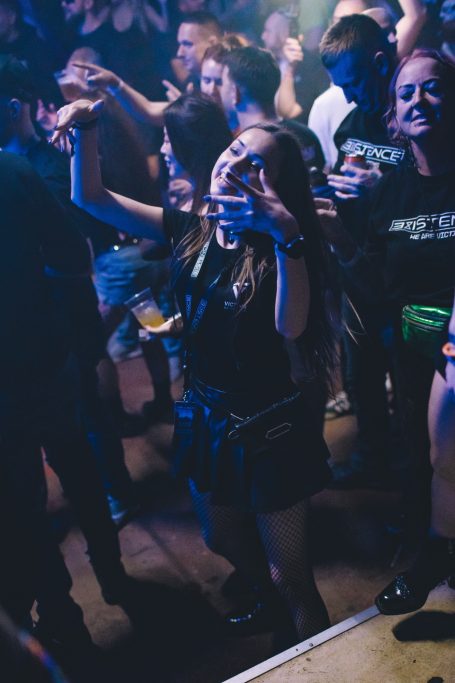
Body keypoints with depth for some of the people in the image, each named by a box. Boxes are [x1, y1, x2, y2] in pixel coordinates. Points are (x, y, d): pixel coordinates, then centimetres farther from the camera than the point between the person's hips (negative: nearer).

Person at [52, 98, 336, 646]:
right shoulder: (190, 230, -2)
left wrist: (286, 235, -45)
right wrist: (87, 128, -13)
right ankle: (268, 600, 57)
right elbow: (90, 198, 1)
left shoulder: (279, 246, -16)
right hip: (206, 419, 6)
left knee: (289, 575, 4)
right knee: (225, 540, 27)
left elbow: (290, 326, -35)